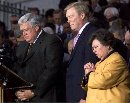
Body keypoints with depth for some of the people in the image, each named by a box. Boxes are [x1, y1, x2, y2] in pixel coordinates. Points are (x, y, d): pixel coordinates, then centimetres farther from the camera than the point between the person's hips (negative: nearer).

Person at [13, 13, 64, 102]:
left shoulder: (52, 41, -6)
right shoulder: (22, 45, 19)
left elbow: (51, 70, -14)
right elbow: (16, 70, 20)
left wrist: (34, 92, -15)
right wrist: (17, 90, 1)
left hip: (43, 97, -6)